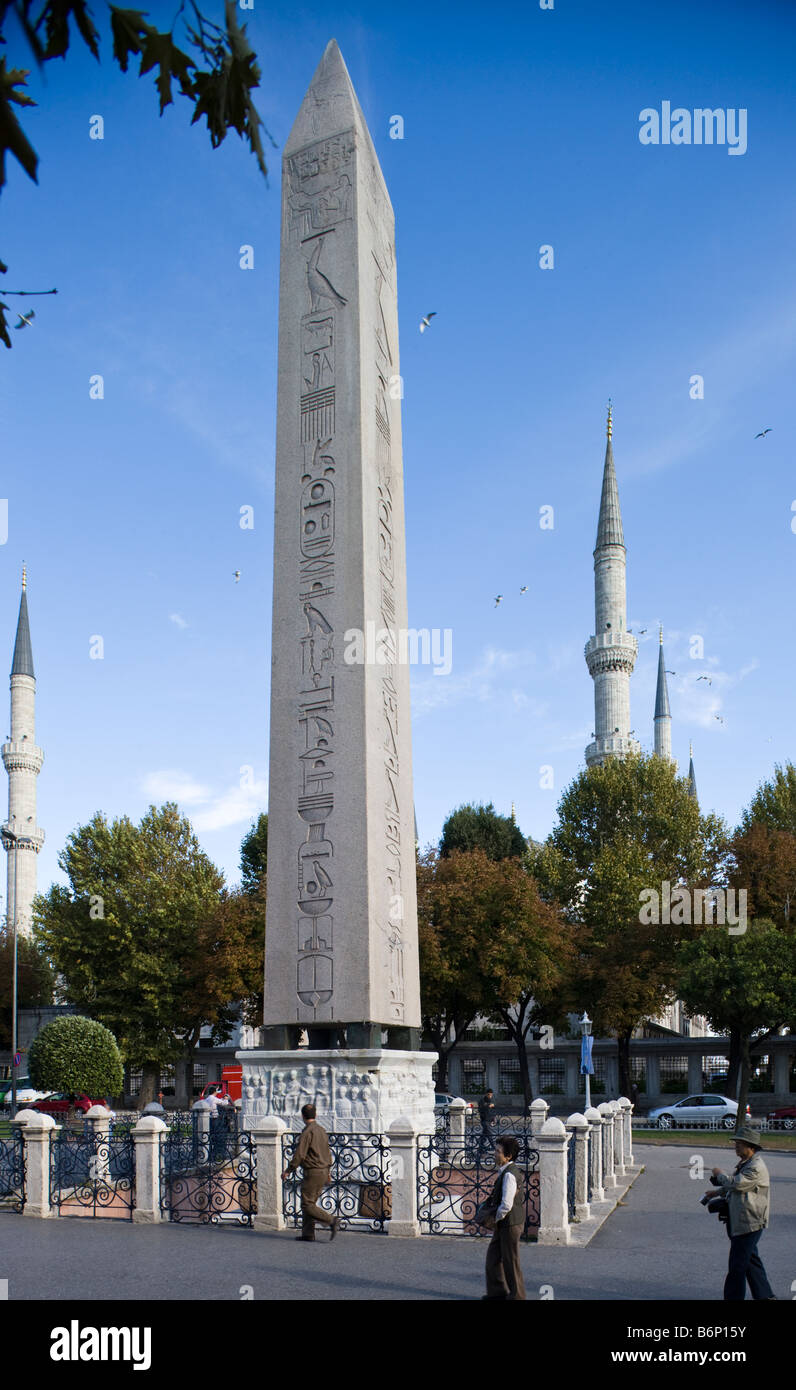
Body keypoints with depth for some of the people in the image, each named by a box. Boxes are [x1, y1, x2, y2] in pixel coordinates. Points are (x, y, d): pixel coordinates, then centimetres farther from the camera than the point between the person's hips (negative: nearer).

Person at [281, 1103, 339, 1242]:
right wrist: (327, 1172, 26)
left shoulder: (308, 1131, -14)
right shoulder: (322, 1130, 13)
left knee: (307, 1205, -6)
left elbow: (299, 1154, -18)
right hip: (323, 1172, 9)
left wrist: (288, 1171, -11)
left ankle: (331, 1220, -18)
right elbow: (328, 1154, 18)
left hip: (312, 1172, -9)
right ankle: (308, 1233, 11)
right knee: (310, 1203, 13)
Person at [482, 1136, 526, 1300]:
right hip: (505, 1224, 10)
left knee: (510, 1261, 4)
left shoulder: (509, 1175, -24)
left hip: (510, 1224, -10)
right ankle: (497, 1290, 30)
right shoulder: (508, 1171, 8)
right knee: (493, 1256, 18)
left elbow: (506, 1205, -27)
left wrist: (496, 1219, -12)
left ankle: (516, 1296, 18)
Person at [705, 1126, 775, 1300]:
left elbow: (736, 1183, -25)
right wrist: (717, 1192, 16)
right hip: (740, 1222, 10)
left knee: (738, 1264, -4)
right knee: (751, 1260, 17)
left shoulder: (757, 1167, -19)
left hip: (749, 1224, -10)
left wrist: (719, 1174, -8)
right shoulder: (743, 1164, 14)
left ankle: (733, 1297, 2)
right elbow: (733, 1186, 28)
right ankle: (765, 1295, 26)